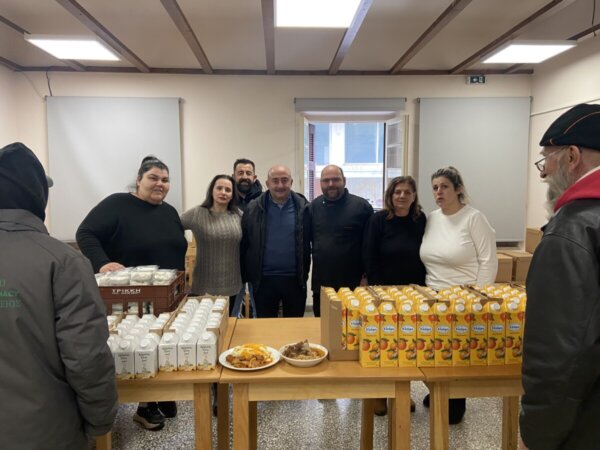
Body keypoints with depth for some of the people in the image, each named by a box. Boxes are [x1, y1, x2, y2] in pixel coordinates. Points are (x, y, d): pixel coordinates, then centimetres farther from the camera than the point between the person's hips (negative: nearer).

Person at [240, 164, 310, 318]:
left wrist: (304, 273, 0)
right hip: (264, 279, 0)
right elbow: (244, 245, 1)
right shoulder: (254, 208, -1)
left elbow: (308, 243, 2)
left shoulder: (302, 207, -2)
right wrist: (246, 275, 1)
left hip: (295, 279, 0)